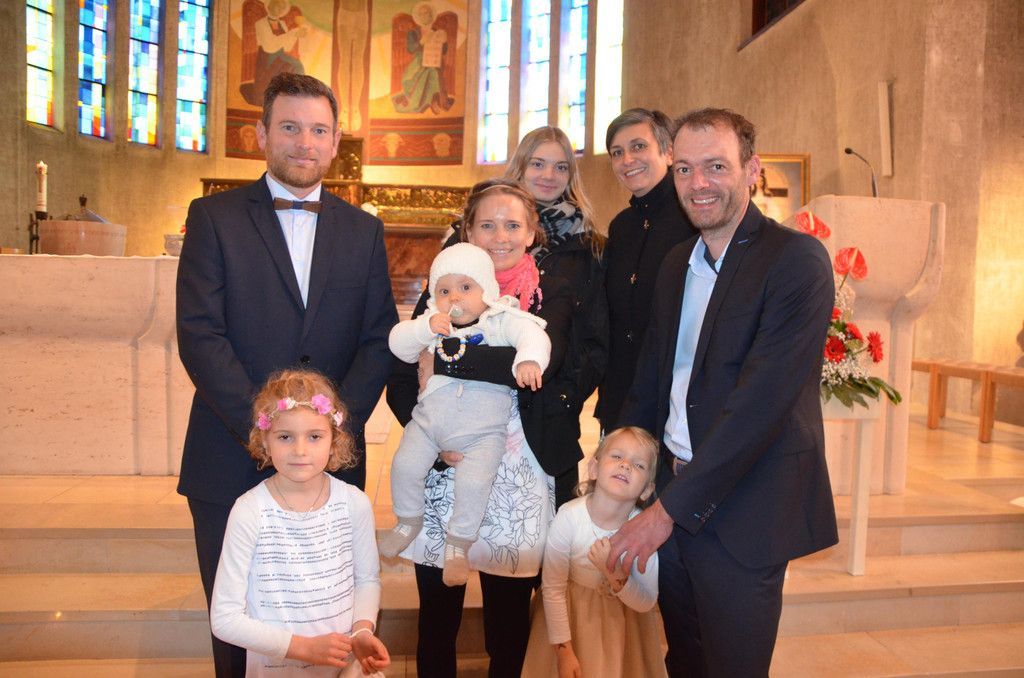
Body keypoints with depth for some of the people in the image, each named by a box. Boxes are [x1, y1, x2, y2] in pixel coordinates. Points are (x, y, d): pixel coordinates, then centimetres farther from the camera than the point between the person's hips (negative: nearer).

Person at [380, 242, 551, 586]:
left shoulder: (502, 320, -5)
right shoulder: (433, 323, 6)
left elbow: (533, 335, -20)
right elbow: (398, 344, -3)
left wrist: (528, 360, -42)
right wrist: (426, 328, -21)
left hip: (483, 430, -3)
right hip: (429, 419, 4)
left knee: (473, 481, -17)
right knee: (404, 466, -4)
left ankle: (458, 546, 8)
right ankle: (409, 521, 27)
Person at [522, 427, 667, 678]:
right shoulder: (569, 517, -26)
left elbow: (646, 603, -13)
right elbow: (553, 589, -14)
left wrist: (616, 576, -31)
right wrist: (564, 651, -11)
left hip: (625, 622, 1)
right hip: (571, 614, -1)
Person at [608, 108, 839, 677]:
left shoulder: (796, 259, -15)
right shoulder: (678, 263, 9)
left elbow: (760, 401, -22)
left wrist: (673, 507, -20)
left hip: (744, 511, -6)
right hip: (672, 501, 6)